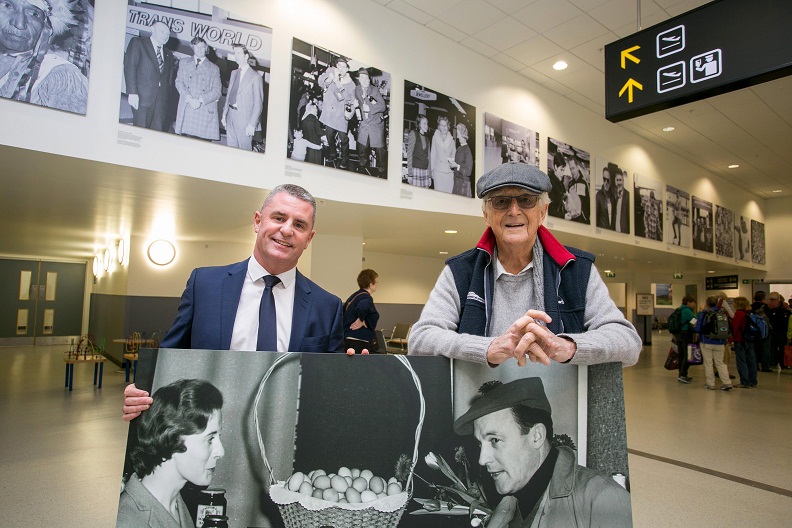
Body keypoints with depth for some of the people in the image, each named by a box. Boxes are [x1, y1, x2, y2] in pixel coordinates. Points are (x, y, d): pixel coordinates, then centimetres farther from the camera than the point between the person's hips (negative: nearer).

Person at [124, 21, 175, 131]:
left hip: (162, 101, 4)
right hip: (143, 97, -4)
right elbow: (130, 67, -4)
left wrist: (167, 96, 7)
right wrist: (132, 92, -14)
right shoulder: (137, 43, 6)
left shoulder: (169, 55, 22)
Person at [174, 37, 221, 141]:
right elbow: (179, 82, 10)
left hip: (206, 110, -1)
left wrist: (200, 100, -10)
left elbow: (217, 91, 5)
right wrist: (189, 98, -9)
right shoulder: (184, 62, 19)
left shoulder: (214, 68, 15)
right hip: (186, 109, 1)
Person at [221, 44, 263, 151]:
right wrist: (224, 114, 13)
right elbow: (228, 95, 19)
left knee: (244, 150, -3)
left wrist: (252, 124, -15)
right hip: (230, 116, 7)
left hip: (244, 118, -7)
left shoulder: (255, 77, -8)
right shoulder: (234, 73, 15)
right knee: (230, 149, 11)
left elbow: (258, 103, -10)